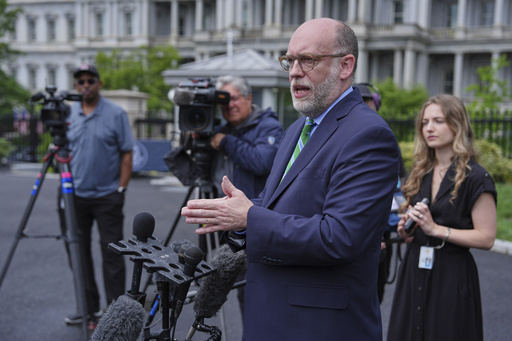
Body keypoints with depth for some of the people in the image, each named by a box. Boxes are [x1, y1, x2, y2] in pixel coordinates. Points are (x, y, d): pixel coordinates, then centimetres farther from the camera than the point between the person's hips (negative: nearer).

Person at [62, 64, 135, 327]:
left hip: (107, 196, -4)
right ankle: (89, 307, 23)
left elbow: (126, 154, -4)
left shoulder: (116, 114, -4)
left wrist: (121, 189, -9)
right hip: (76, 195, 5)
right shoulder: (68, 114, 7)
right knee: (79, 251, 10)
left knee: (111, 253, -1)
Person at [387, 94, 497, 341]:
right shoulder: (419, 172, 10)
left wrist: (436, 229, -19)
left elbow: (486, 238, -13)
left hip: (452, 277, -6)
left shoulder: (475, 177, -10)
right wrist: (406, 229, 1)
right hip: (414, 271, 6)